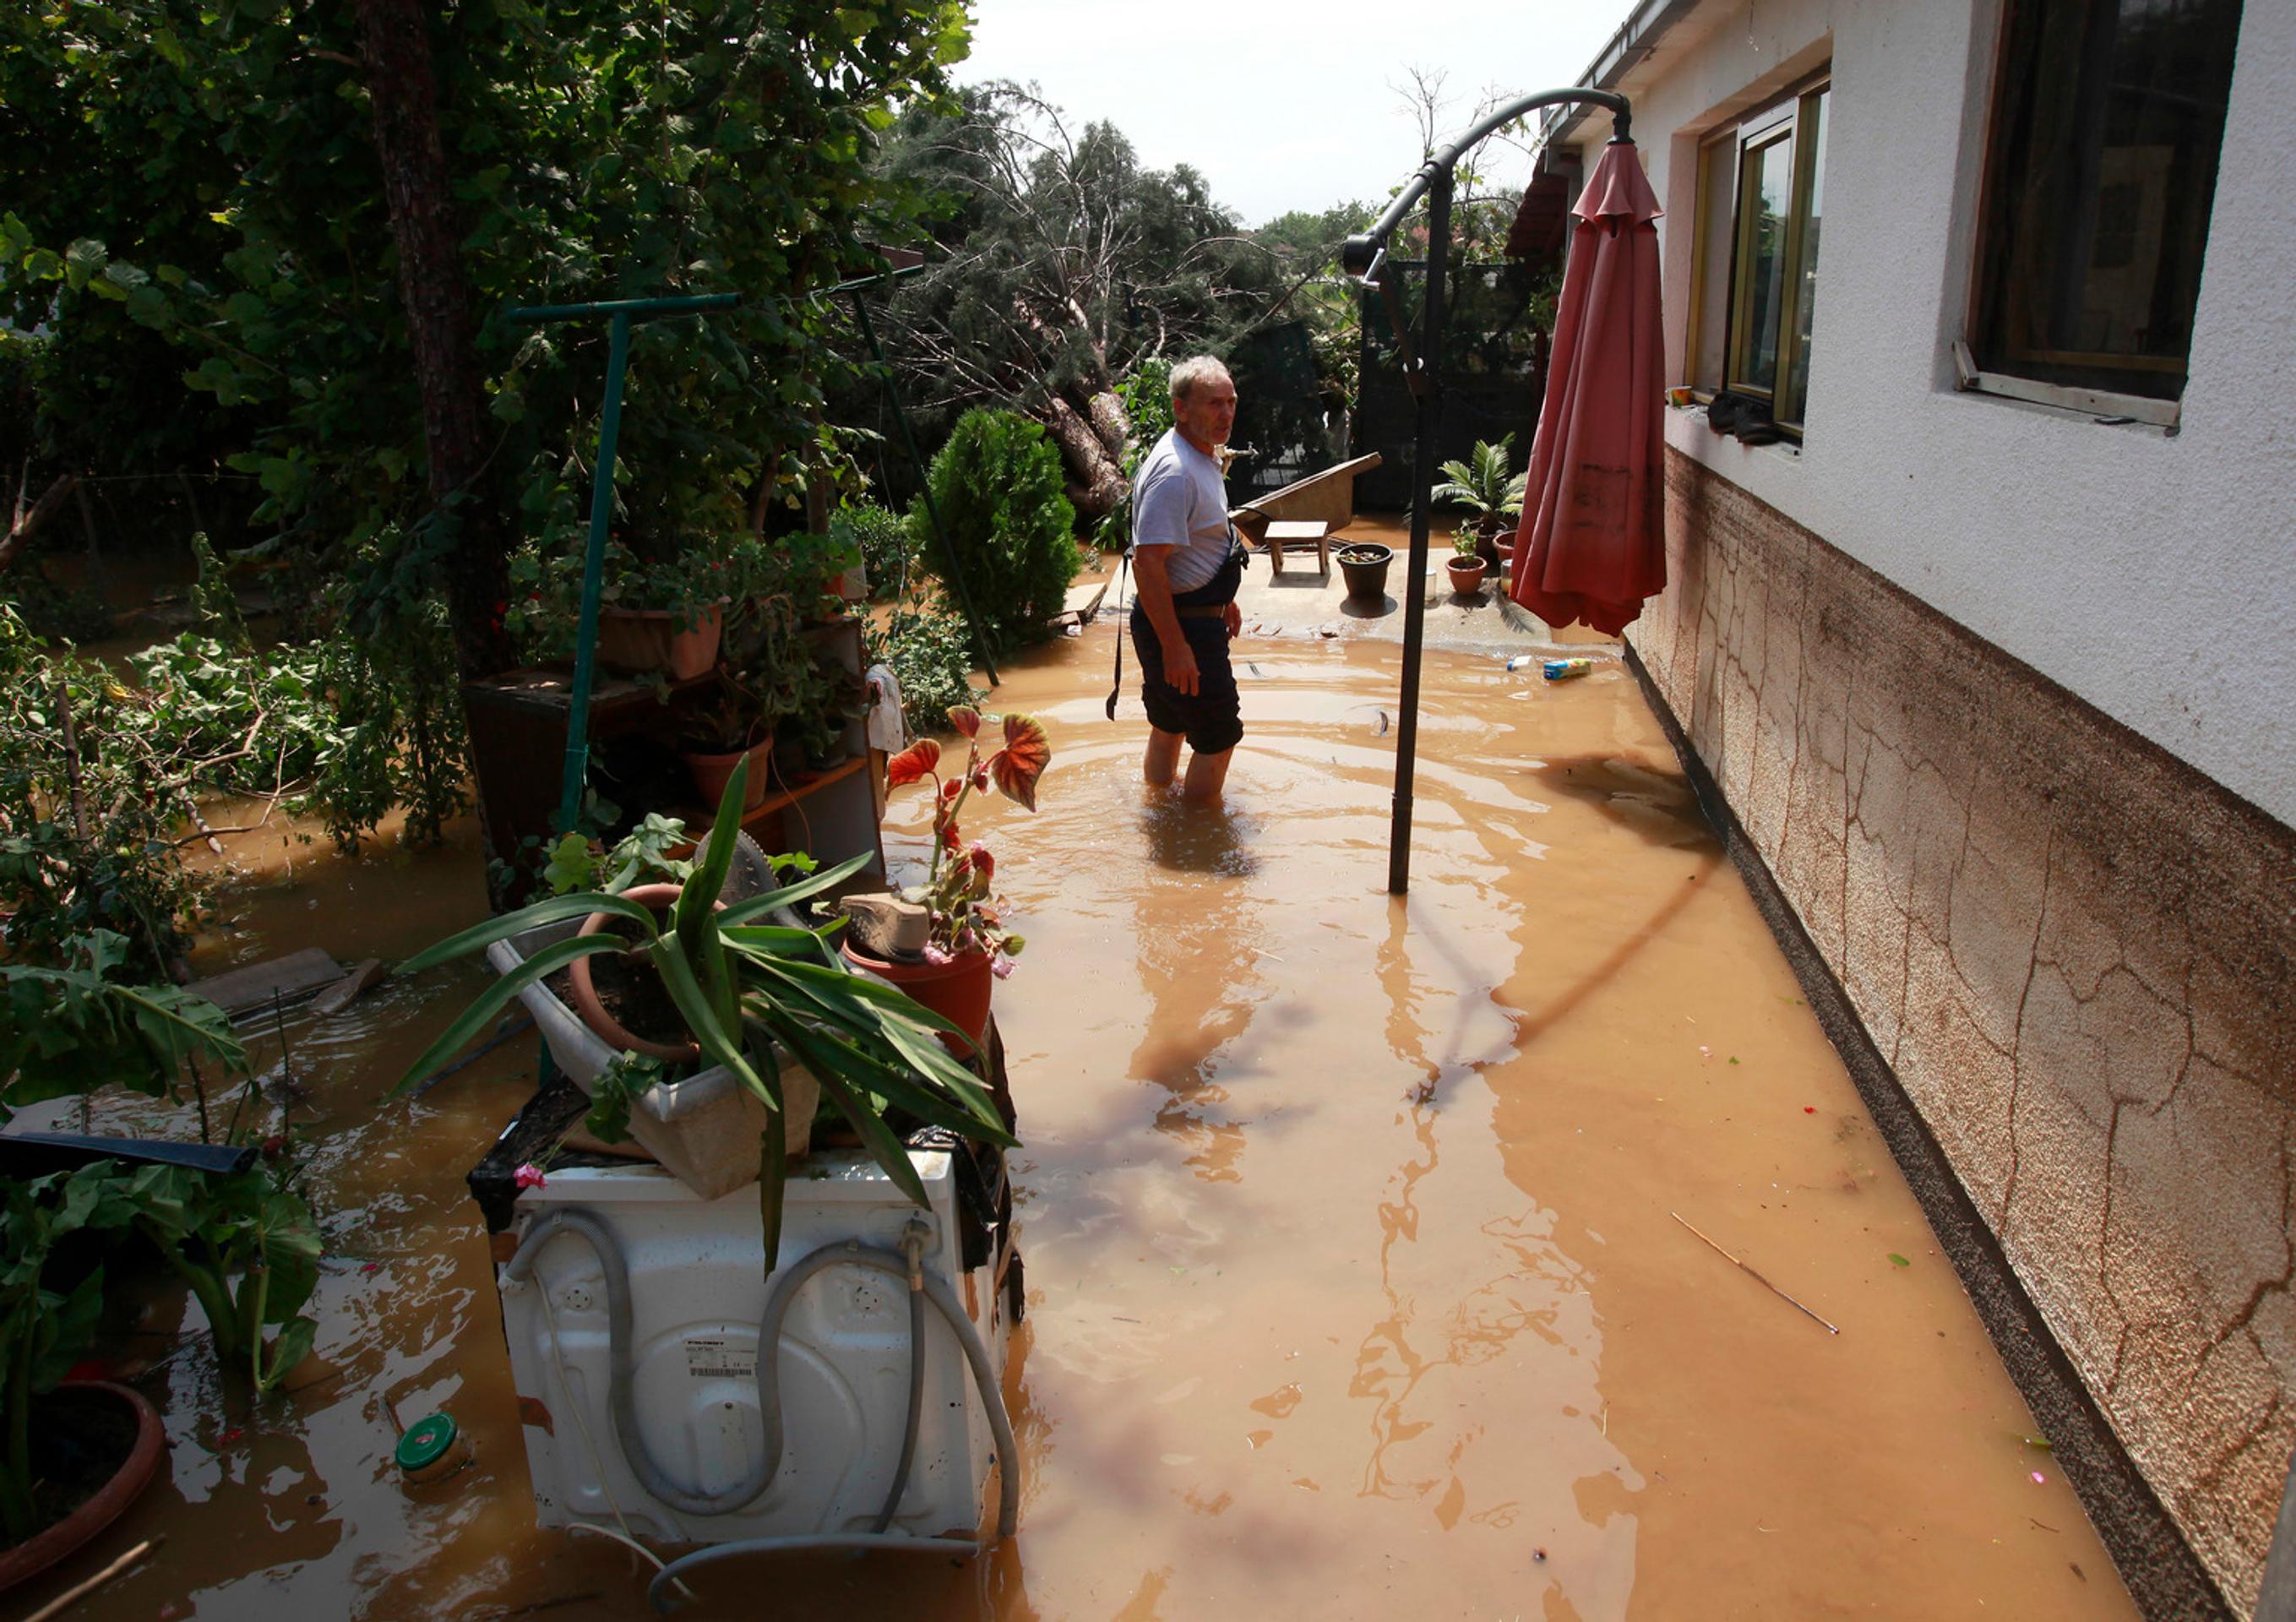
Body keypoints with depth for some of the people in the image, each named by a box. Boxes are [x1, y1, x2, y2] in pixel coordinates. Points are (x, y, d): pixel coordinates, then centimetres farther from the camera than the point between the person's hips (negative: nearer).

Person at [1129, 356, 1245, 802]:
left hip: (1195, 615, 10)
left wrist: (1225, 599, 28)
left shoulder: (1203, 457, 9)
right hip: (1179, 626, -10)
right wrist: (1175, 646, -29)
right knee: (1220, 733, 1)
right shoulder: (1173, 472, -25)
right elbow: (1147, 564, -29)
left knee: (1170, 721, 24)